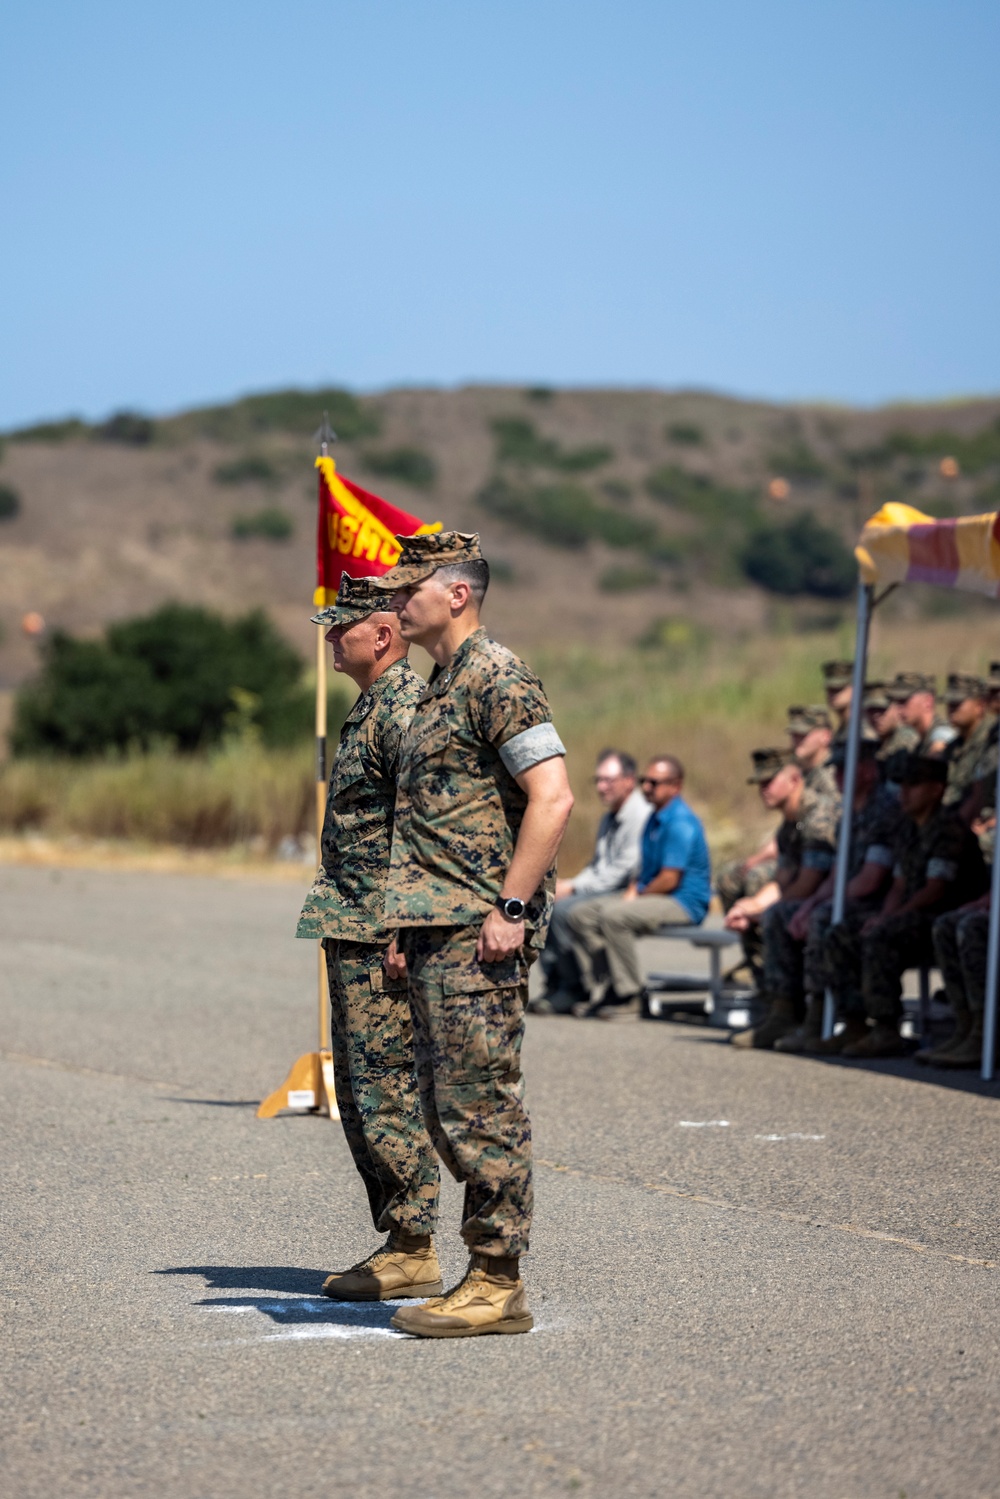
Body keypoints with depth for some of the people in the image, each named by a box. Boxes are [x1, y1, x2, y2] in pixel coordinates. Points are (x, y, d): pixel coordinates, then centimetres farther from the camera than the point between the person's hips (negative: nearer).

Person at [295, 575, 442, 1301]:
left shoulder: (405, 706, -15)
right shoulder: (374, 705, 18)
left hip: (385, 938, -11)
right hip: (356, 935, 11)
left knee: (387, 1091, -7)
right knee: (361, 1094, 14)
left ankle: (414, 1253, -2)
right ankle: (399, 1241, 19)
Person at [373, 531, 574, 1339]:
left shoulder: (498, 678, -11)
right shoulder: (441, 687, 20)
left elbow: (553, 797, -19)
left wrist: (510, 909, -21)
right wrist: (409, 925, 21)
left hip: (479, 935, -10)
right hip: (439, 931, 10)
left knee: (480, 1106, -8)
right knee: (450, 1109, 11)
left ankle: (498, 1285, -4)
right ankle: (490, 1276, 16)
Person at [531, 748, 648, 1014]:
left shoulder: (641, 815, -13)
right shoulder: (609, 819, 20)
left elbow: (624, 870, -20)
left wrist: (574, 888, -16)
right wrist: (569, 885, 3)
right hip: (601, 891, 10)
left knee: (563, 909, -26)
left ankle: (574, 990, -16)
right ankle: (554, 982, -6)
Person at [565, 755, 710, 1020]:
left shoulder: (680, 823, -16)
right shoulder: (656, 817, 16)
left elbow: (669, 879, -20)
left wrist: (636, 896, -7)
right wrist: (632, 890, 7)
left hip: (684, 903, -10)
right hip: (648, 897, 10)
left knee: (613, 916, -32)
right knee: (580, 915, 0)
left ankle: (631, 998, -24)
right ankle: (600, 989, -3)